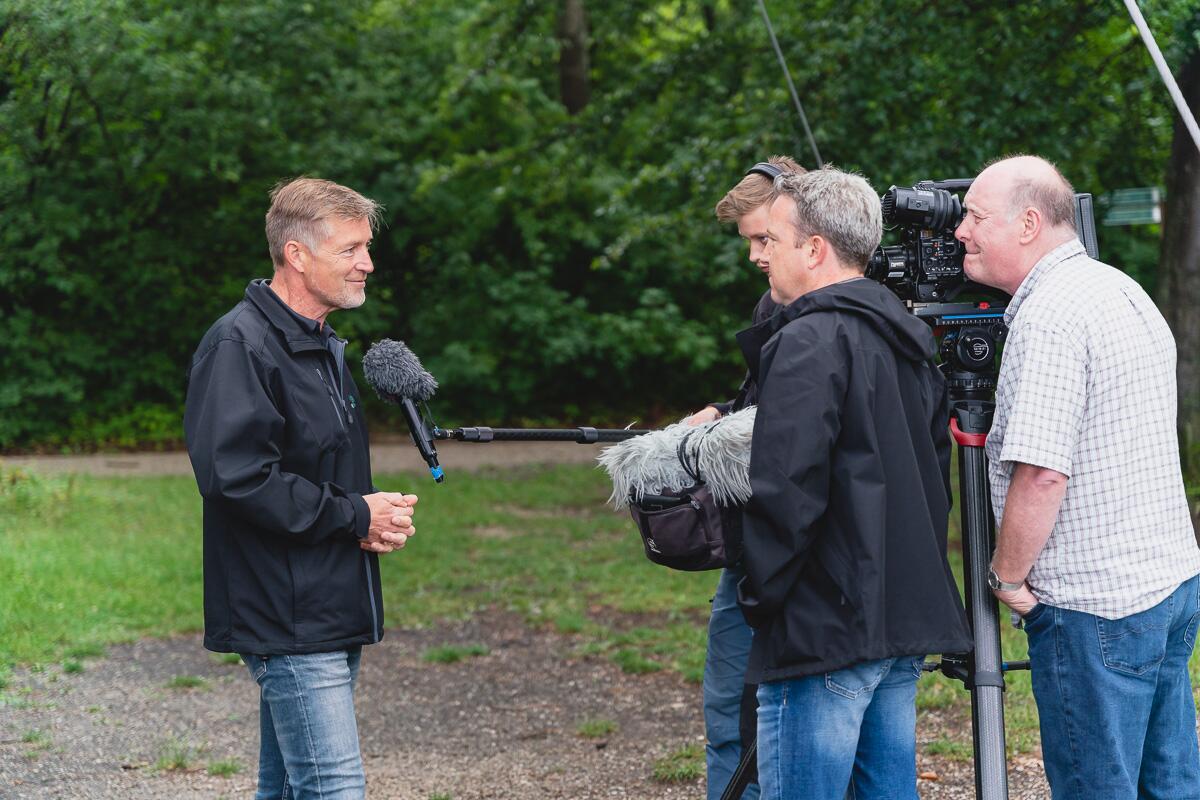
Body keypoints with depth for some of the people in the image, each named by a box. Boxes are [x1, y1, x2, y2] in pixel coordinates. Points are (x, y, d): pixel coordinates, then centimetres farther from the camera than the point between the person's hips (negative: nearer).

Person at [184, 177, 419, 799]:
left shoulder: (324, 347, 19)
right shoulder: (239, 345, -13)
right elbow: (235, 475, -23)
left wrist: (379, 512, 7)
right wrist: (354, 516, -15)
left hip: (333, 613, 10)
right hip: (286, 620, -10)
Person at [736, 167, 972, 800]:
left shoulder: (808, 343, -14)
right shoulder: (909, 342, 15)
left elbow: (785, 491, -20)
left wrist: (760, 594, -8)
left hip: (825, 632, -9)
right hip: (906, 624, 9)